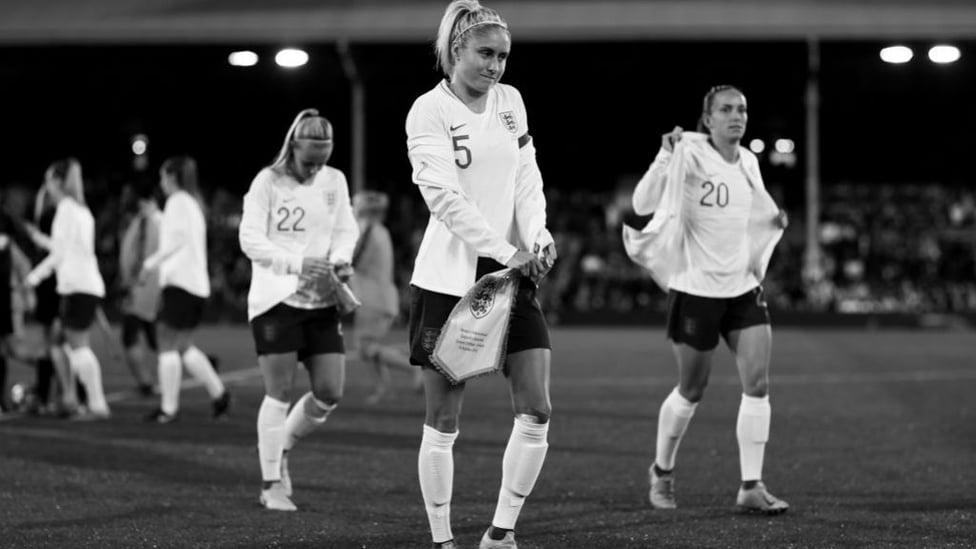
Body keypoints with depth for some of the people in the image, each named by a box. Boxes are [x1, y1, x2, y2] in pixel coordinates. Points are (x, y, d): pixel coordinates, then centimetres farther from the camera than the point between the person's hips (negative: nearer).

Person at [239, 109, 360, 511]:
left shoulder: (334, 181, 6)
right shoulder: (268, 182, -7)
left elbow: (346, 230, 16)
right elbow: (250, 240, -11)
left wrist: (341, 259, -6)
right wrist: (298, 262, -22)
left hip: (321, 300, 5)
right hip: (275, 298, -5)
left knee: (330, 394, 0)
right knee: (279, 393, -5)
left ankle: (280, 449, 25)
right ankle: (272, 485, 5)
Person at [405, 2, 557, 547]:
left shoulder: (510, 100, 11)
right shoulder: (429, 111, -8)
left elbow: (526, 178, 8)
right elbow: (446, 197, -17)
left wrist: (538, 236, -11)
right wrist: (507, 252, -23)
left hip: (513, 273, 5)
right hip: (448, 277, -5)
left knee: (537, 411, -2)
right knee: (444, 422, 0)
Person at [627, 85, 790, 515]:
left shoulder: (749, 162, 7)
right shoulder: (690, 154, -12)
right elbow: (642, 204, -21)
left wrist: (774, 221, 3)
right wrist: (665, 158, -33)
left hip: (743, 287, 5)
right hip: (697, 287, -5)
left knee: (758, 385, -7)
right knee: (691, 391, 6)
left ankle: (751, 487, -2)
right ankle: (661, 472, 29)